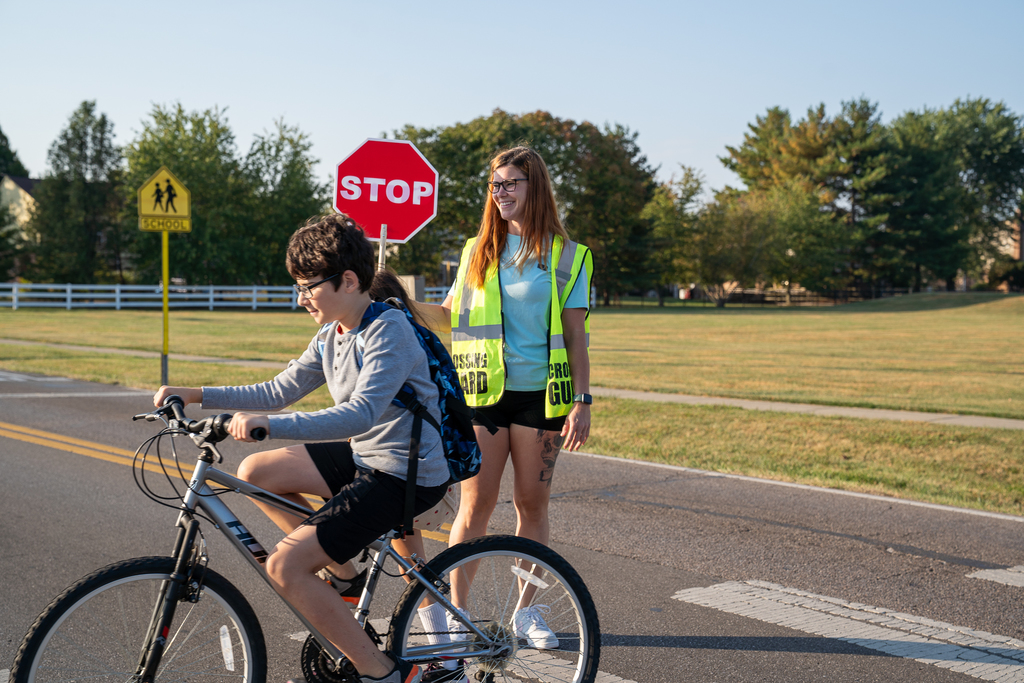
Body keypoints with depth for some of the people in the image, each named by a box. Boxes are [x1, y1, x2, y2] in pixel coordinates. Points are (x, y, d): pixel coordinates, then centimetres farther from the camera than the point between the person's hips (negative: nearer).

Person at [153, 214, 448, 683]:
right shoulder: (331, 336, 8)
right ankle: (342, 572, 17)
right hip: (365, 457, 9)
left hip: (405, 475, -9)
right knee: (255, 472, 9)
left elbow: (361, 413, -34)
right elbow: (278, 392, 15)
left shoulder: (389, 332, -21)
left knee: (283, 567, -16)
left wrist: (268, 425, -41)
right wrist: (195, 394, 7)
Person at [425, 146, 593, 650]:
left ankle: (527, 612, 20)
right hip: (484, 394, 1)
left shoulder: (566, 256, 4)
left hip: (540, 394, -1)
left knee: (532, 505, 6)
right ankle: (455, 612, 9)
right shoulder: (477, 251, 11)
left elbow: (575, 335, 1)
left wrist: (582, 401, -4)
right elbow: (451, 312, 21)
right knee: (477, 504, -2)